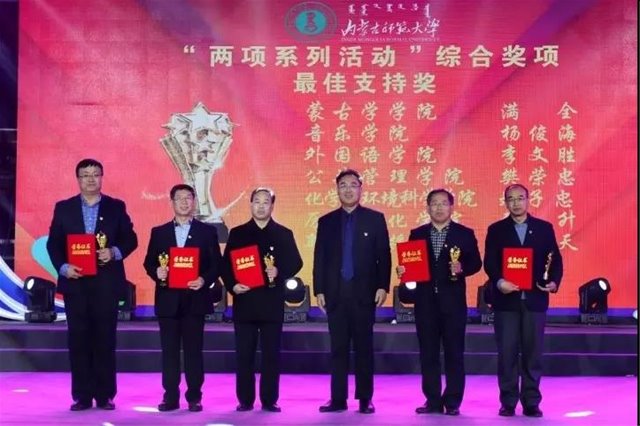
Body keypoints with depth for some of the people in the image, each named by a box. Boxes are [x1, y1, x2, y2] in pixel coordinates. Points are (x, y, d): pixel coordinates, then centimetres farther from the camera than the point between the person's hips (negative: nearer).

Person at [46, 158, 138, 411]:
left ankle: (105, 395, 7)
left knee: (105, 340, 1)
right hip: (75, 283, 1)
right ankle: (82, 396, 7)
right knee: (78, 340, 2)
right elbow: (53, 243, 5)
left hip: (106, 283, -1)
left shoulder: (116, 207, 7)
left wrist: (115, 252, -13)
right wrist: (63, 267, -11)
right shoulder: (63, 208, 8)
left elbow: (130, 239, 6)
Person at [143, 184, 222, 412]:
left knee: (193, 350, 1)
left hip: (194, 299, -2)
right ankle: (170, 397, 9)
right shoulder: (159, 232, 11)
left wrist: (204, 280, -15)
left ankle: (194, 397, 7)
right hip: (168, 299, 2)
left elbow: (216, 264, 2)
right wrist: (157, 272, -14)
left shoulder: (207, 231, 6)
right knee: (169, 350, 4)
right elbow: (149, 263, 8)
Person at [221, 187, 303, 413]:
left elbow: (295, 263, 2)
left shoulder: (284, 234, 8)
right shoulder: (237, 233, 8)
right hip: (244, 300, 0)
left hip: (272, 301, 0)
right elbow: (226, 264, 4)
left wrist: (279, 272, -17)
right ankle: (245, 400, 9)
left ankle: (270, 400, 8)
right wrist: (232, 286, -12)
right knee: (244, 354, 2)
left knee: (271, 353, 2)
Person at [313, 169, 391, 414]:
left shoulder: (375, 219, 4)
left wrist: (383, 286, -8)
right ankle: (338, 399, 9)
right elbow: (319, 258, 7)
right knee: (338, 348, 5)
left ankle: (365, 399, 9)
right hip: (335, 293, 2)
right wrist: (319, 290, 0)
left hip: (364, 292, -2)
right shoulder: (327, 221, 9)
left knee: (364, 348, 3)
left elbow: (384, 255, 1)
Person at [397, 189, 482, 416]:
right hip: (425, 300, 2)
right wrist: (403, 271, -12)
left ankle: (452, 401, 7)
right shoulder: (417, 234, 11)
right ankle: (433, 400, 12)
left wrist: (462, 268, -19)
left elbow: (476, 262, 1)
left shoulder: (465, 234, 4)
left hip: (453, 300, -2)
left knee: (454, 352, 0)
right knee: (428, 352, 5)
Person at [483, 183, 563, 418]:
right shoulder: (496, 230, 6)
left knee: (533, 353, 4)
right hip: (506, 299, 0)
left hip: (535, 298, 1)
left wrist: (554, 281, -11)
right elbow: (489, 262, -2)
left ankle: (531, 402, 11)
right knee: (507, 353, 1)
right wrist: (498, 281, -20)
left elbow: (555, 259, 6)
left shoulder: (544, 228, 8)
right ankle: (508, 402, 9)